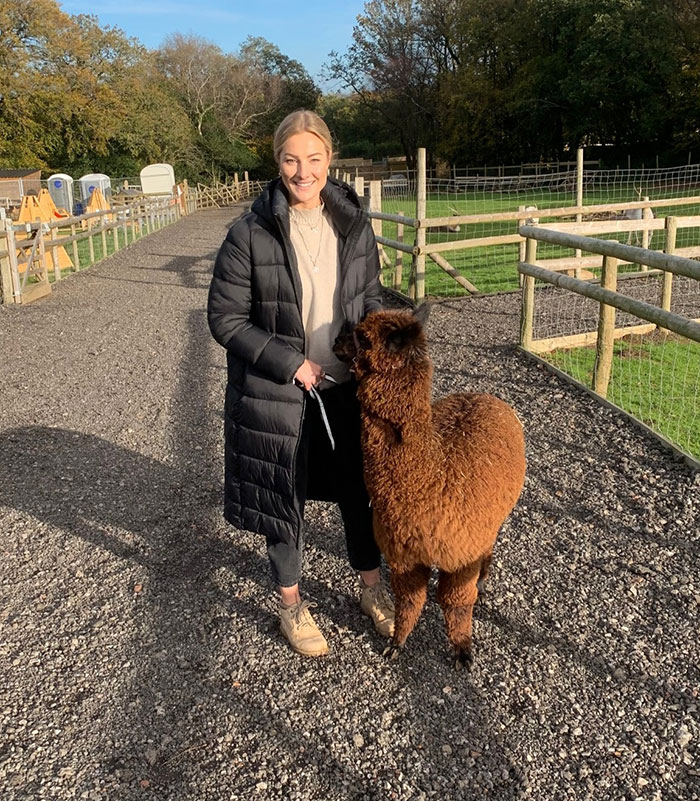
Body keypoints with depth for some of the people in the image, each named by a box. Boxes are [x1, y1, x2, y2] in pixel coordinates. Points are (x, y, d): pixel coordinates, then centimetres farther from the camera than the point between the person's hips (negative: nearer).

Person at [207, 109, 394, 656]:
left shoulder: (355, 225, -2)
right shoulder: (250, 235, -14)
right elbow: (225, 319, -11)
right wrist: (290, 363, -17)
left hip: (346, 387, 4)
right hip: (276, 395, -3)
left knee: (359, 487, 16)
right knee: (283, 497, 12)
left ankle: (372, 584, 40)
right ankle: (291, 601, 36)